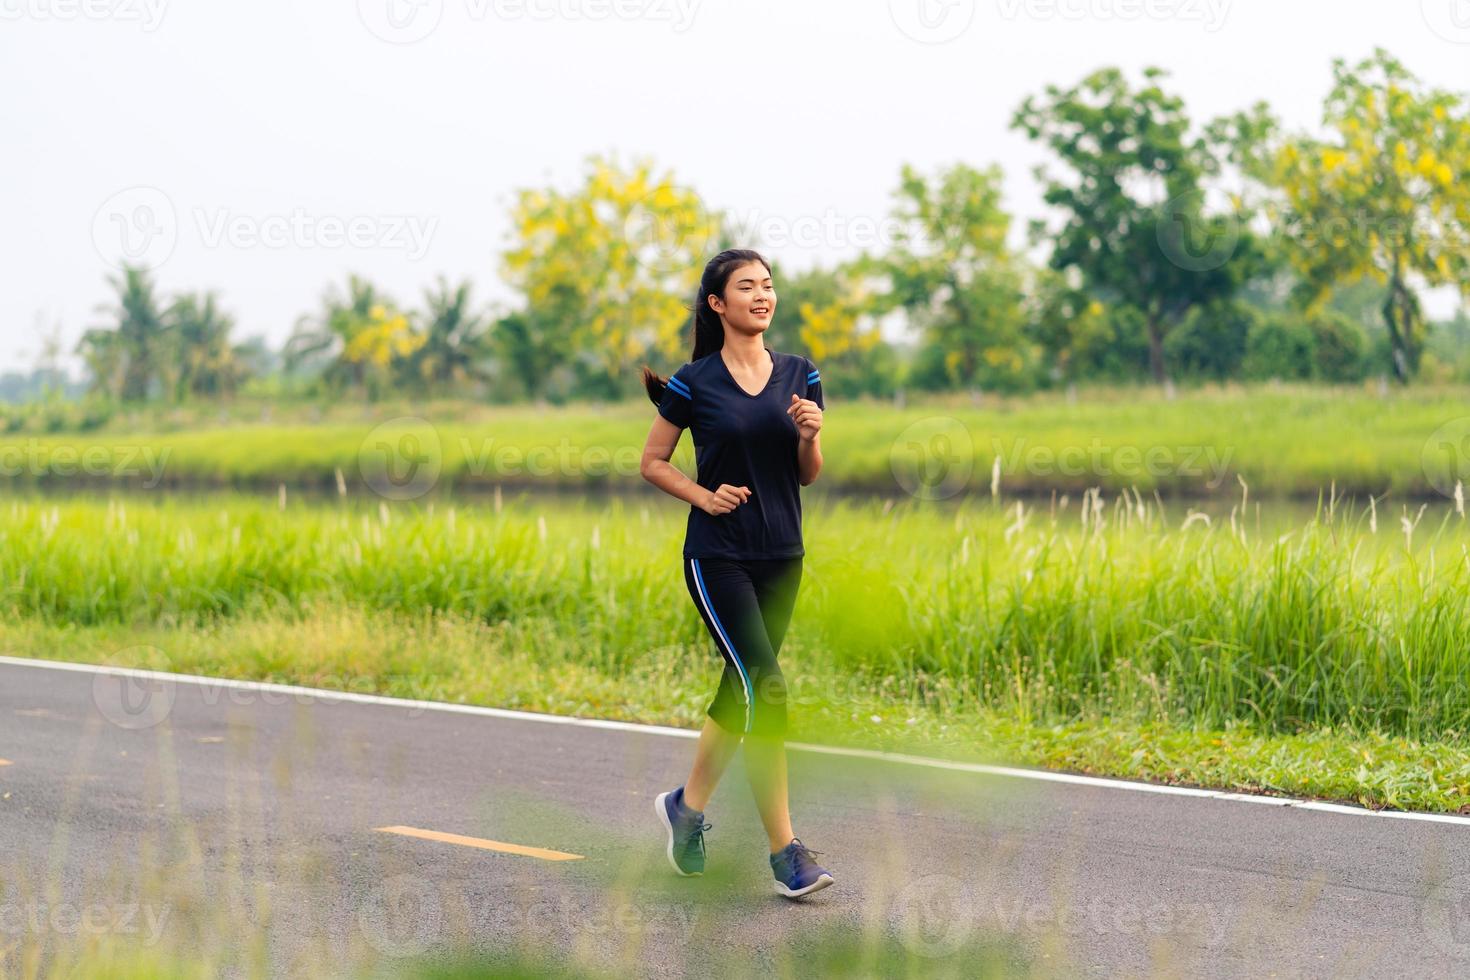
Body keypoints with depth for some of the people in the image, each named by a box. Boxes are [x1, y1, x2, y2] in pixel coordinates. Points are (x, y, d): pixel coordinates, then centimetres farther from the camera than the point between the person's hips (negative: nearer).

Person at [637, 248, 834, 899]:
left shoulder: (799, 375, 7)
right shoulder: (695, 382, -5)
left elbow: (808, 475, 11)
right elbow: (653, 462, 4)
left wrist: (810, 436, -9)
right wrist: (705, 495, -11)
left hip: (781, 556, 5)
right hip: (718, 555, -5)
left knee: (742, 690, 12)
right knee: (765, 686, -15)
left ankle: (687, 805, 35)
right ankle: (786, 853, -14)